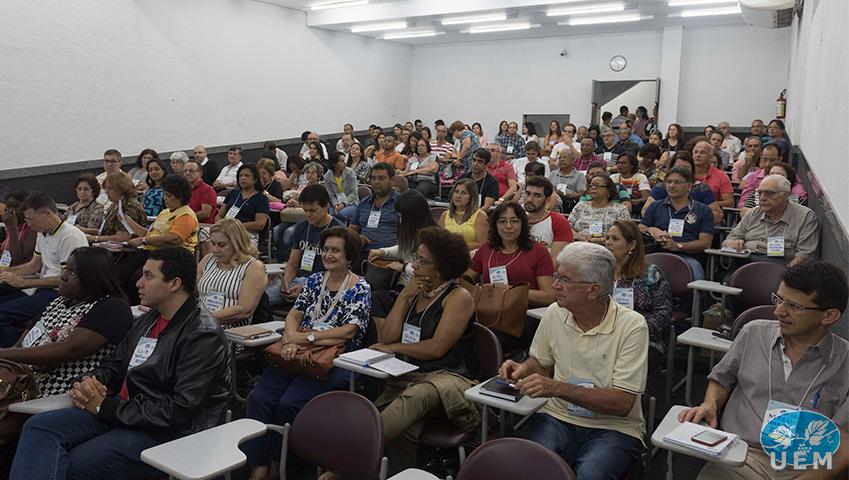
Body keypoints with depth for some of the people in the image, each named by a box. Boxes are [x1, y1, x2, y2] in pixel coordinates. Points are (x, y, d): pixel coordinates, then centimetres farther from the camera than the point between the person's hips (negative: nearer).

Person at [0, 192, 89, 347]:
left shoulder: (70, 237, -16)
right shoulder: (43, 233, 15)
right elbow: (33, 266, 25)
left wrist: (23, 282, -18)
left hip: (60, 293, -10)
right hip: (43, 287, 10)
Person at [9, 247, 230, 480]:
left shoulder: (203, 336, -15)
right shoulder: (146, 321, 14)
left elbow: (179, 410, -20)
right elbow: (114, 365, 23)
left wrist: (106, 407, -14)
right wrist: (90, 383, -3)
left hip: (164, 432, -8)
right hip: (117, 411, 9)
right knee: (38, 426, -11)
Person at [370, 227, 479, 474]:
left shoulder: (459, 297, -2)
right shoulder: (415, 292, 18)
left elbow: (437, 348, -12)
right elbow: (386, 337, 10)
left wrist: (394, 348, 0)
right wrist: (404, 297, 4)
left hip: (447, 376, -5)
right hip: (408, 374, 5)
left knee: (414, 397, -40)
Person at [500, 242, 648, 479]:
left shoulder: (631, 325, -12)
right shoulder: (554, 313, 2)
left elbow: (622, 403, -16)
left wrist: (557, 388, -23)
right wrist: (524, 369, -3)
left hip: (614, 427, -2)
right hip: (558, 417, 3)